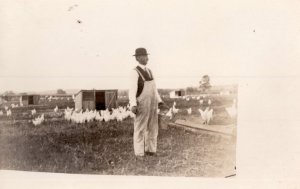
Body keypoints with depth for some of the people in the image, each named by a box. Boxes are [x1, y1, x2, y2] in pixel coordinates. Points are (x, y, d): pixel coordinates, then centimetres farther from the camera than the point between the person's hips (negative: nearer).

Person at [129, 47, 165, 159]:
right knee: (140, 128, -1)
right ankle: (139, 153, 8)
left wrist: (159, 101, 12)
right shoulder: (135, 72, -11)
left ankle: (150, 150, 21)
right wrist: (133, 105, -29)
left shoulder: (149, 71, 13)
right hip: (142, 104, -7)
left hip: (152, 103, 7)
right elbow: (132, 90, -18)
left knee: (152, 128, 10)